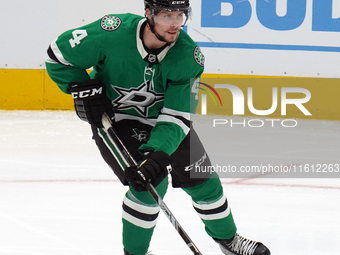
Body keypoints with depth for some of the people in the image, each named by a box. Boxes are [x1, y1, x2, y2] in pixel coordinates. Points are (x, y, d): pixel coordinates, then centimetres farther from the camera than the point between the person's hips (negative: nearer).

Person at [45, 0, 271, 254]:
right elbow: (58, 55, -18)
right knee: (150, 184, -21)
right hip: (112, 117, -4)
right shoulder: (113, 32, -31)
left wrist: (157, 154, -38)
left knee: (202, 179, 8)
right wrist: (85, 89, -24)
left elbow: (177, 117, -25)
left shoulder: (189, 56, -24)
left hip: (159, 117, 4)